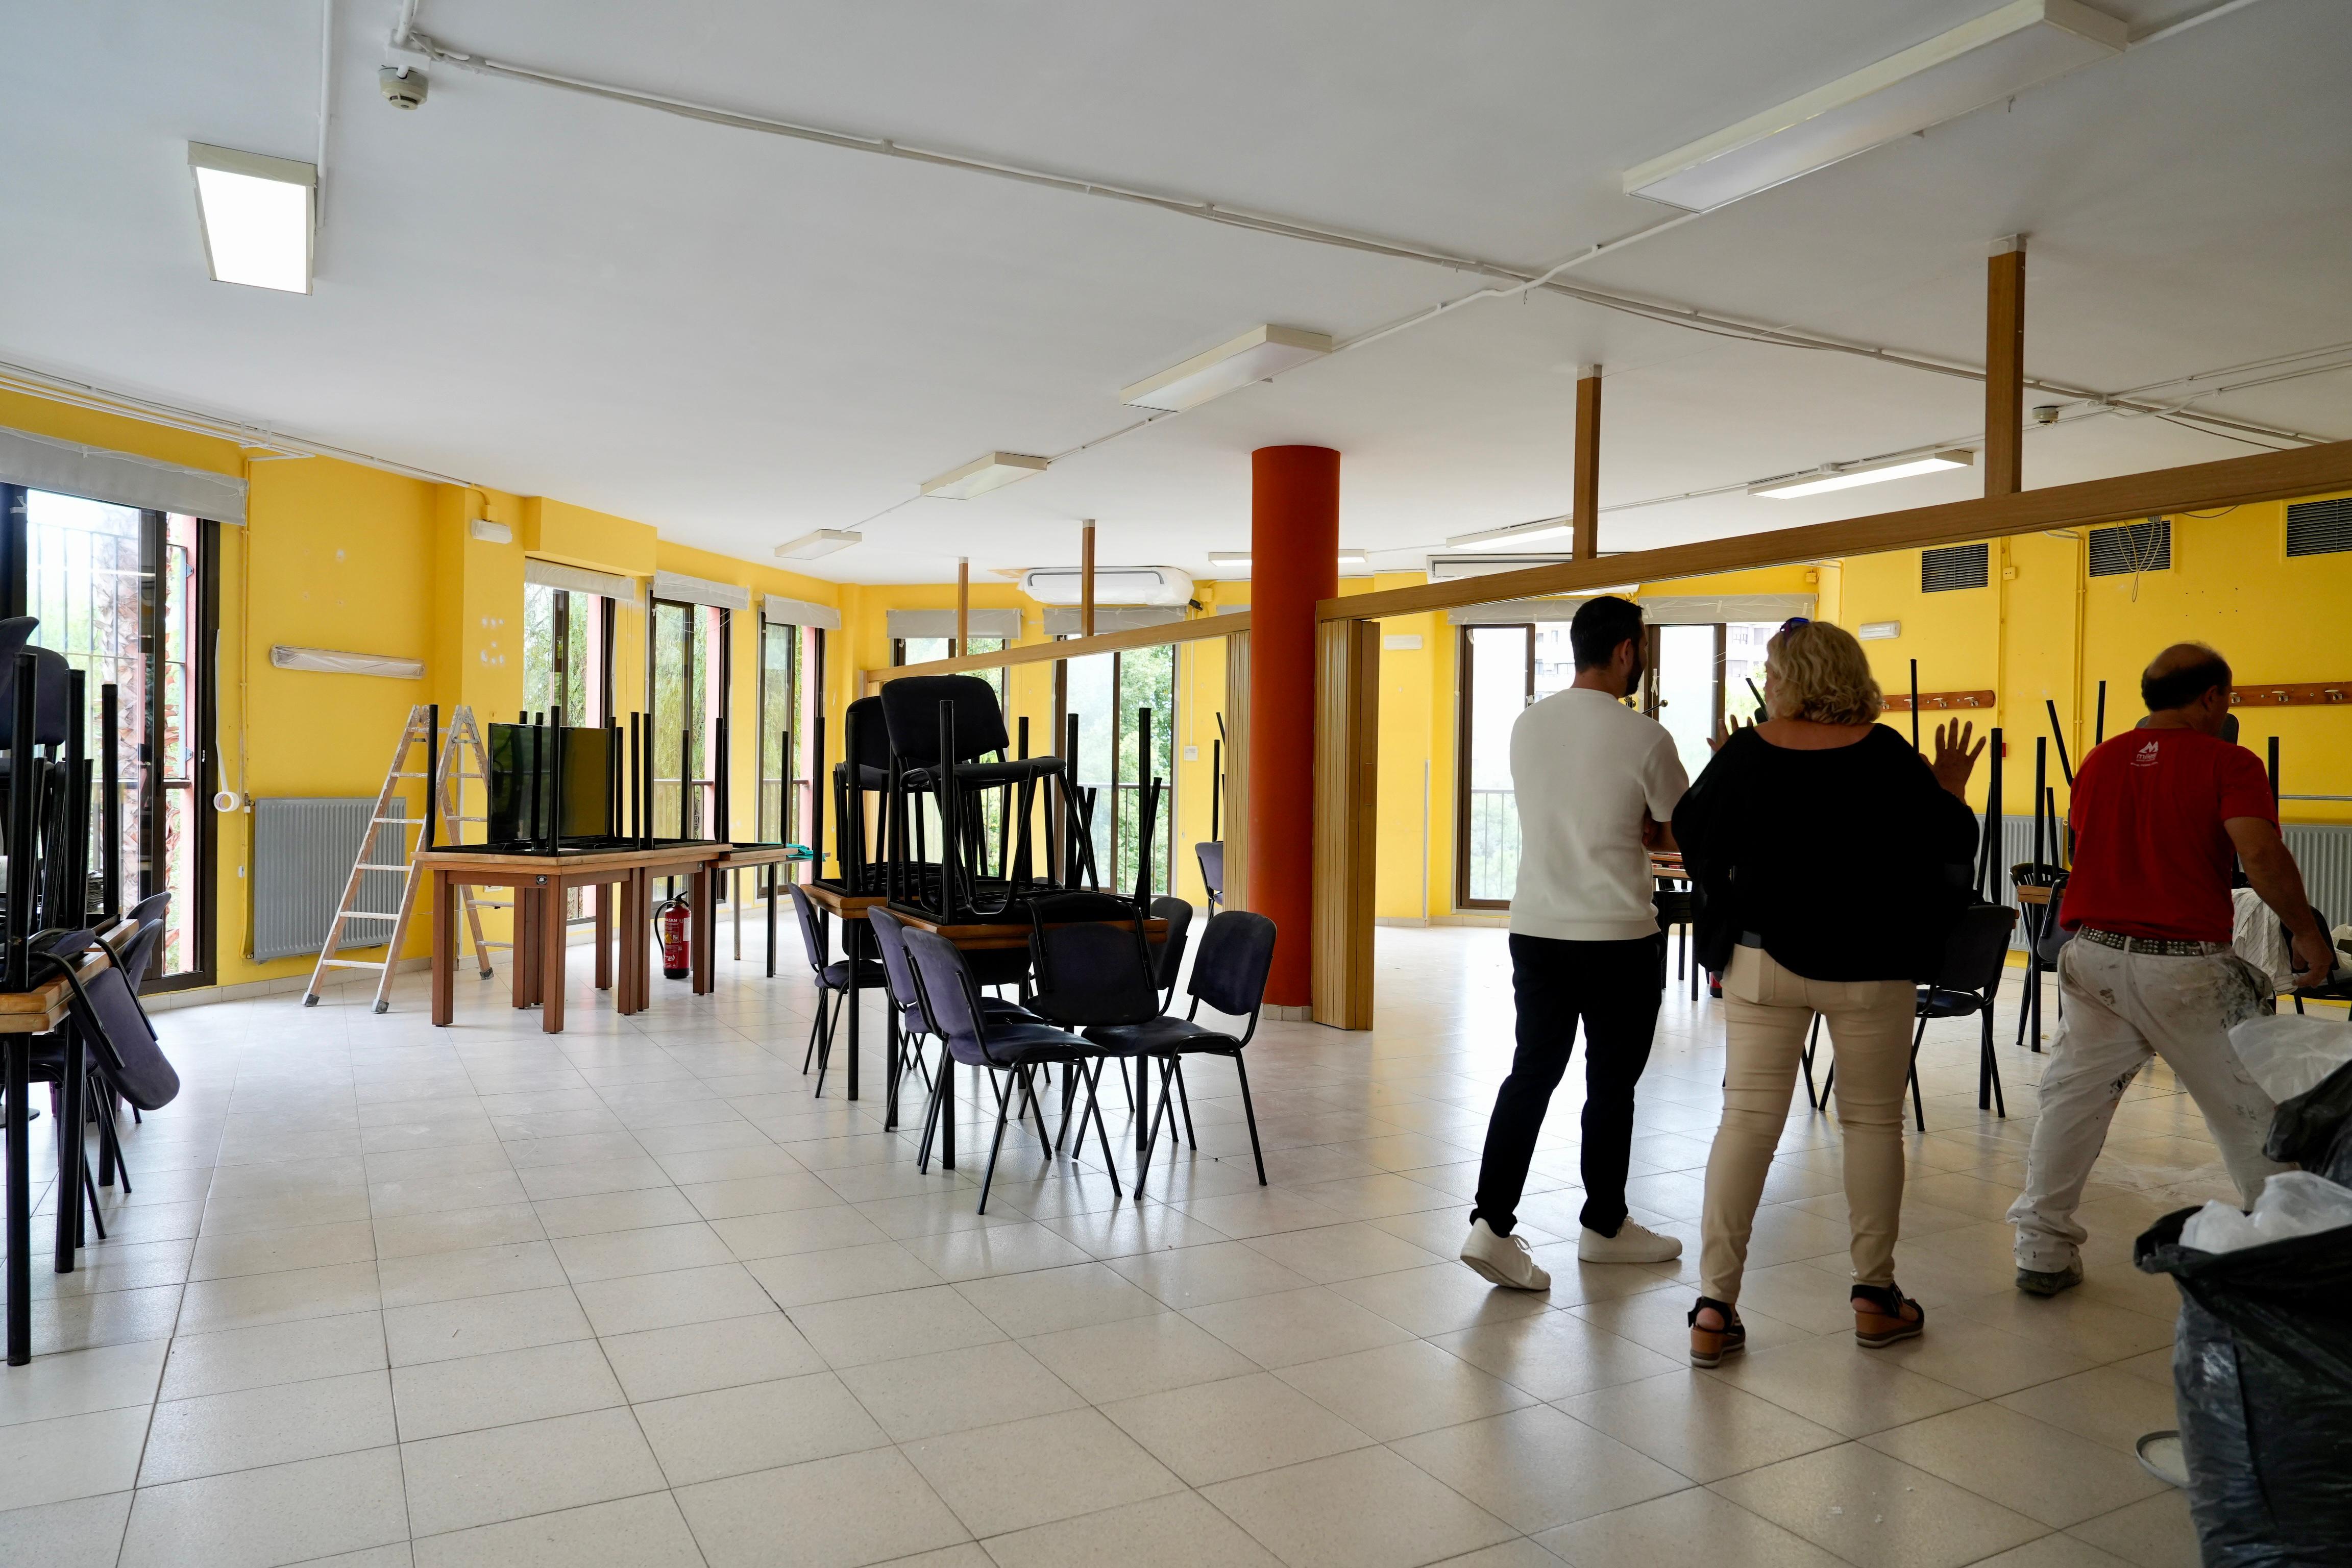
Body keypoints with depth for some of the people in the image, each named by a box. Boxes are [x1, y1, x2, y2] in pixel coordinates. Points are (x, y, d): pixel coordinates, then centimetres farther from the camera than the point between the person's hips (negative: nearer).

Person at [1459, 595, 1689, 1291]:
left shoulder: (1527, 724, 6)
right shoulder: (1644, 737, -12)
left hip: (1535, 929, 5)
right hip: (1619, 938, -5)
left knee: (1531, 1074, 9)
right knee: (1611, 1084, 10)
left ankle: (1492, 1224, 2)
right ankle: (1604, 1226, 25)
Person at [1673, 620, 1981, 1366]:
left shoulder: (1746, 752, -4)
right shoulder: (1886, 755, -6)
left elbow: (1691, 834, 7)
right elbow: (1948, 846, -1)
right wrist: (1951, 788, 16)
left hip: (1763, 959, 1)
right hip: (1869, 967, 0)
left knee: (1746, 1120, 3)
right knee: (1873, 1121, 14)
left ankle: (1715, 1305, 2)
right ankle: (1875, 1296, 23)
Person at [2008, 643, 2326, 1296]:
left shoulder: (2099, 760, 10)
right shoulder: (2227, 763, -7)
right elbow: (2261, 856, -19)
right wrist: (2306, 929, -7)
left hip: (2094, 953, 4)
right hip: (2184, 965, -4)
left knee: (2072, 1097, 8)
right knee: (2249, 1108, 13)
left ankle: (2042, 1249, 10)